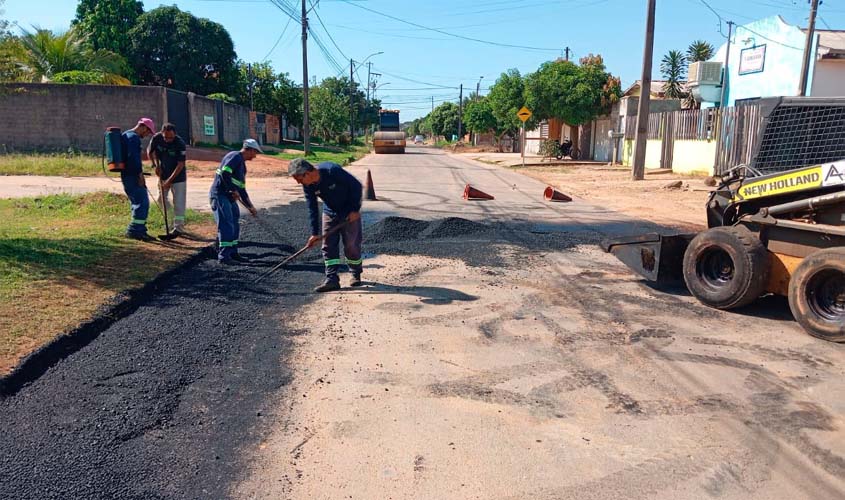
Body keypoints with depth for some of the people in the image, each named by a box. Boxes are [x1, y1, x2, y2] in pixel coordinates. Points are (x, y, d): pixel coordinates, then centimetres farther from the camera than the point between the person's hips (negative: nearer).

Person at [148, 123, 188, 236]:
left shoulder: (180, 144, -25)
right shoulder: (156, 138, -13)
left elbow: (180, 164, -23)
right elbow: (151, 151, 6)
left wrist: (170, 180, -25)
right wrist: (156, 165, -7)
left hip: (178, 176, -5)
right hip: (163, 174, 5)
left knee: (179, 202, -5)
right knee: (161, 199, 10)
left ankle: (178, 227, 1)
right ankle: (172, 220, 27)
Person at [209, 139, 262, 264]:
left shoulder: (242, 164, 21)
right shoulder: (235, 156, -9)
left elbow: (241, 188, 24)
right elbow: (224, 173, -25)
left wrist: (250, 206, 23)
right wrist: (233, 190, -18)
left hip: (229, 197, 10)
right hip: (219, 195, -10)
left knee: (235, 225, 13)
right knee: (226, 226, -11)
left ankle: (232, 253, 22)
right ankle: (224, 256, -8)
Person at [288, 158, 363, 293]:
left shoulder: (332, 170, -31)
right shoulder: (308, 186, -13)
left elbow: (356, 186, -22)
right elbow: (312, 209, -5)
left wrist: (355, 210, -19)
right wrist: (315, 233, -7)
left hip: (350, 212, -5)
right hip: (330, 213, 5)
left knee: (351, 245, 0)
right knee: (328, 246, -3)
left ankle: (356, 275, 22)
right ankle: (332, 280, 0)